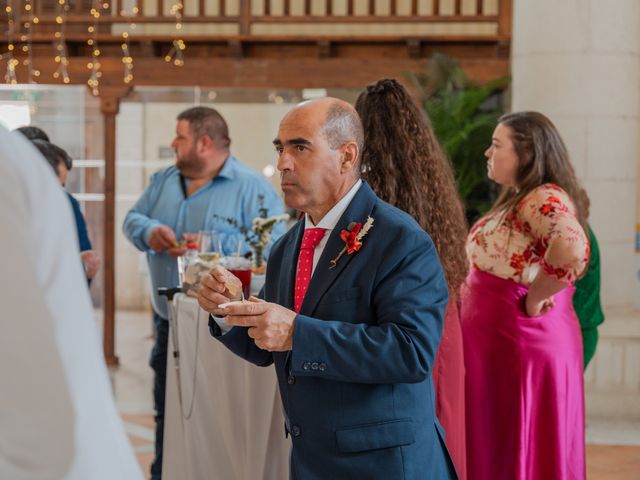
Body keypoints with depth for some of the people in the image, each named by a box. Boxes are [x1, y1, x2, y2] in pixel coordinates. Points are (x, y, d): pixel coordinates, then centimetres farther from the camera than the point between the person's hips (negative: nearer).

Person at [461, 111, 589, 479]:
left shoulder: (545, 199, -18)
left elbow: (573, 251, -36)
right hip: (498, 341, 10)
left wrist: (534, 298, -23)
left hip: (522, 342, -10)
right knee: (497, 449, 16)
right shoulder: (518, 199, 14)